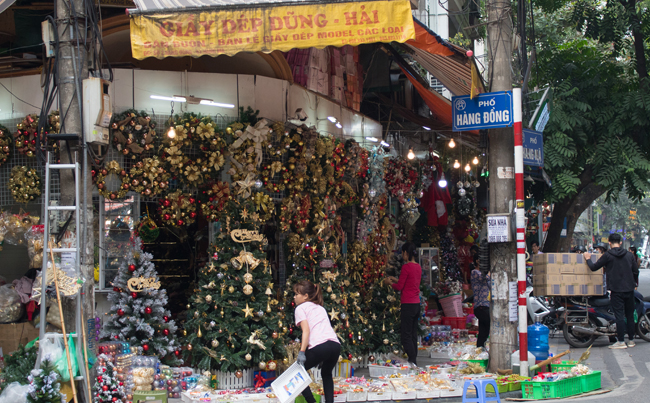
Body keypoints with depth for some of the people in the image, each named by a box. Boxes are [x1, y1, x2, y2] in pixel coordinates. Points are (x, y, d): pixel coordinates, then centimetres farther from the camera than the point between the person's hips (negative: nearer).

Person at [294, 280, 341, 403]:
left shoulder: (301, 308, 11)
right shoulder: (320, 308, 31)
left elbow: (306, 330, -5)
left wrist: (302, 352, -13)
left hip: (319, 346, -7)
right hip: (336, 345, 7)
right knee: (327, 374, 31)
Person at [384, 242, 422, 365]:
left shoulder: (406, 267, -14)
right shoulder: (418, 267, 10)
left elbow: (399, 287, -11)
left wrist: (390, 282, 8)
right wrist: (396, 280, 25)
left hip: (408, 304, -8)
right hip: (417, 303, 8)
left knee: (406, 336, -5)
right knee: (413, 335, 13)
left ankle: (412, 362, -8)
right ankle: (414, 362, 17)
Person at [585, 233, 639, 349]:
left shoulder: (607, 255, -5)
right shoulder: (629, 255, 6)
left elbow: (594, 267, 1)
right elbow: (636, 271, 10)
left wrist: (588, 259, 20)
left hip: (616, 290, -4)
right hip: (629, 289, 4)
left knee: (619, 315, -3)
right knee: (630, 315, 11)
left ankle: (621, 341, -4)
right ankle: (631, 340, 15)